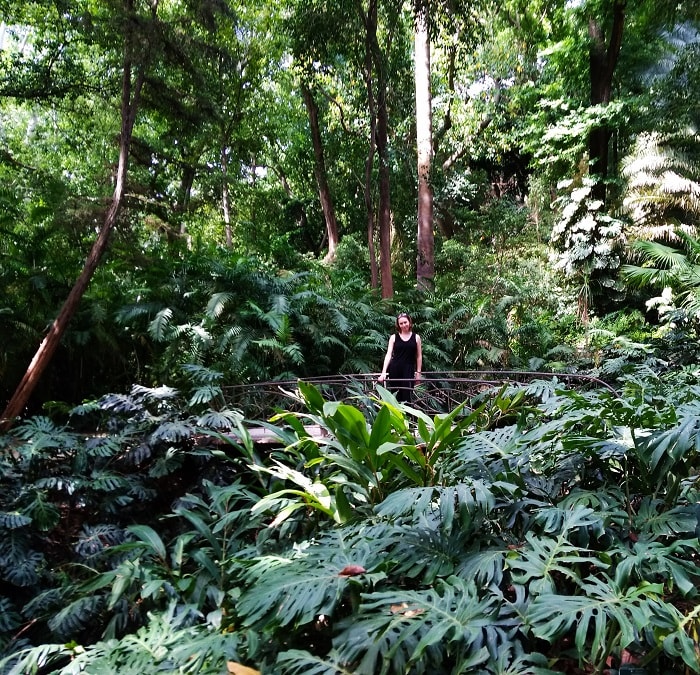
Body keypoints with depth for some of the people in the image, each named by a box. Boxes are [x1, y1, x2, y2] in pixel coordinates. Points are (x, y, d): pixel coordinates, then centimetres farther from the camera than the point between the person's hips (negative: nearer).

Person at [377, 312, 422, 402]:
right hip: (395, 370, 1)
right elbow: (388, 354, -4)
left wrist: (418, 372, 1)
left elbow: (419, 356, 7)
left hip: (409, 370, 0)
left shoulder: (416, 337, 5)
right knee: (395, 396, 5)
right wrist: (383, 372, -14)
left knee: (407, 396, -5)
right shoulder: (393, 337, 4)